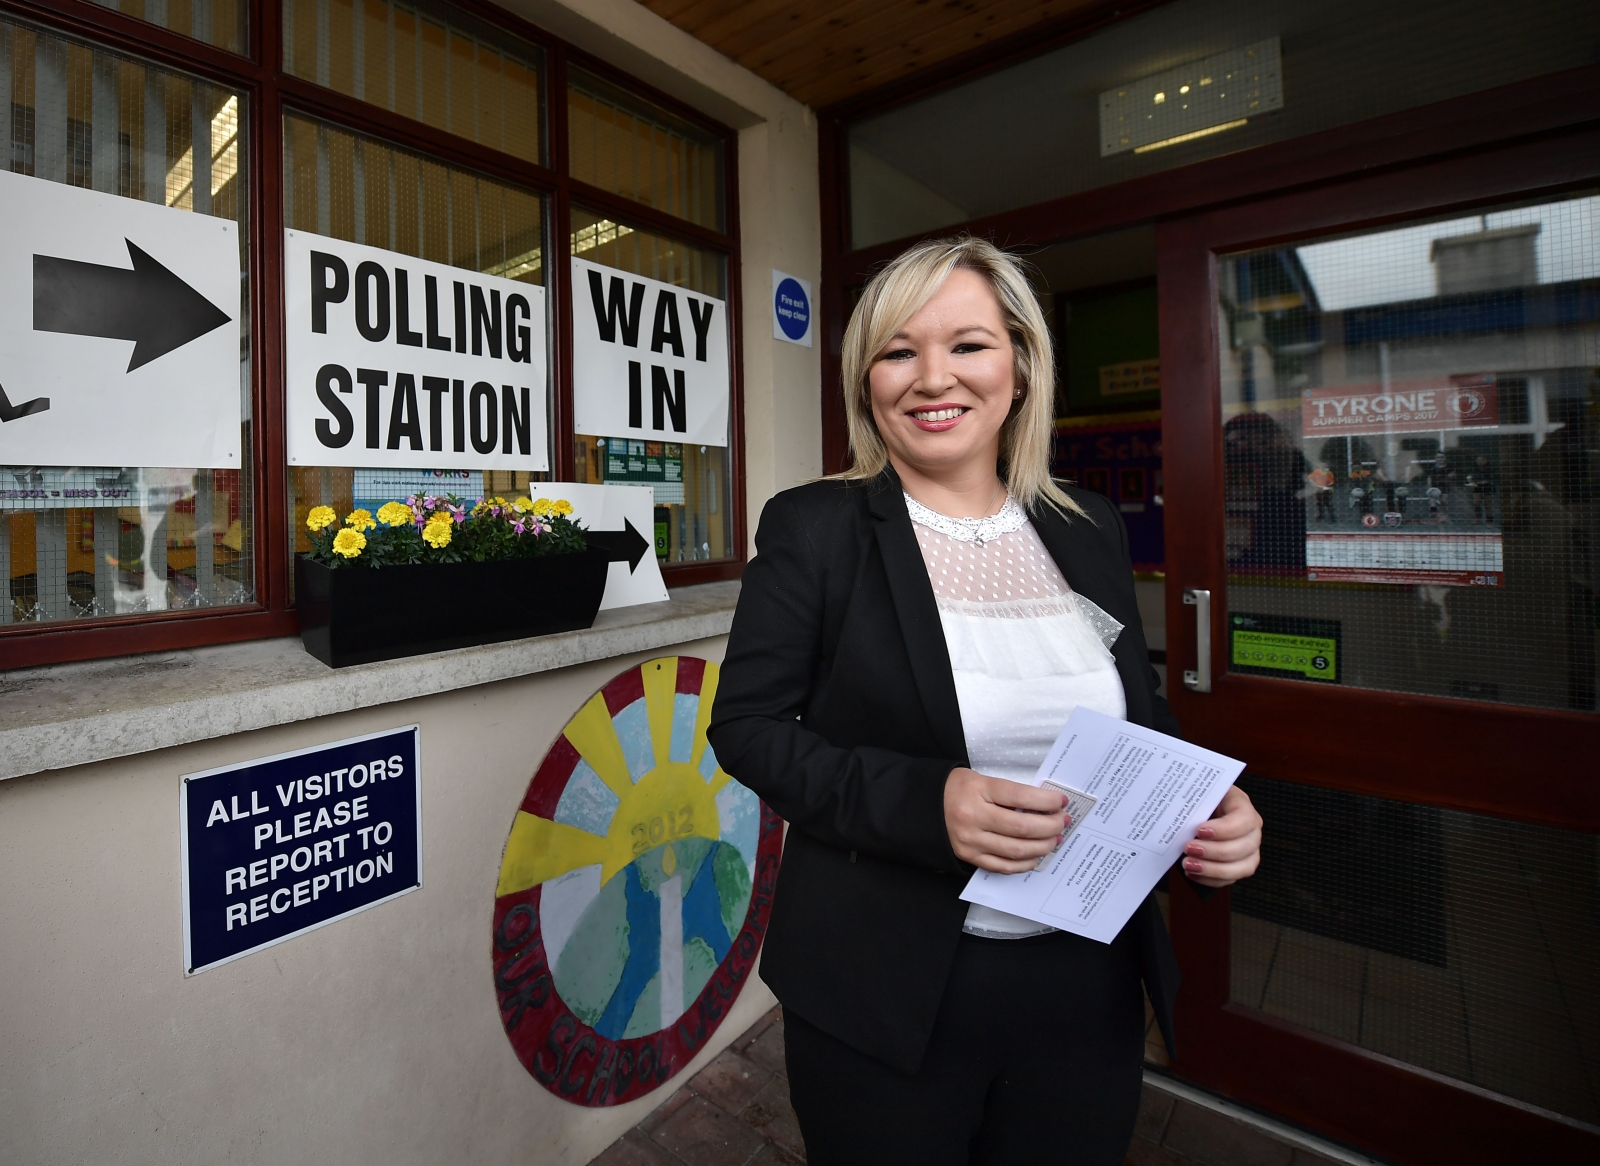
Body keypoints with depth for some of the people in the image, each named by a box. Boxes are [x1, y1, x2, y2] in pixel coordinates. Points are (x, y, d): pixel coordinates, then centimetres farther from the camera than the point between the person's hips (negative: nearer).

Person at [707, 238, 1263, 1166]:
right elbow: (746, 726, -12)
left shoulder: (1092, 532, 2)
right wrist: (924, 802, -26)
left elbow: (1144, 718, 10)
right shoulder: (813, 527, -10)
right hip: (885, 994, -3)